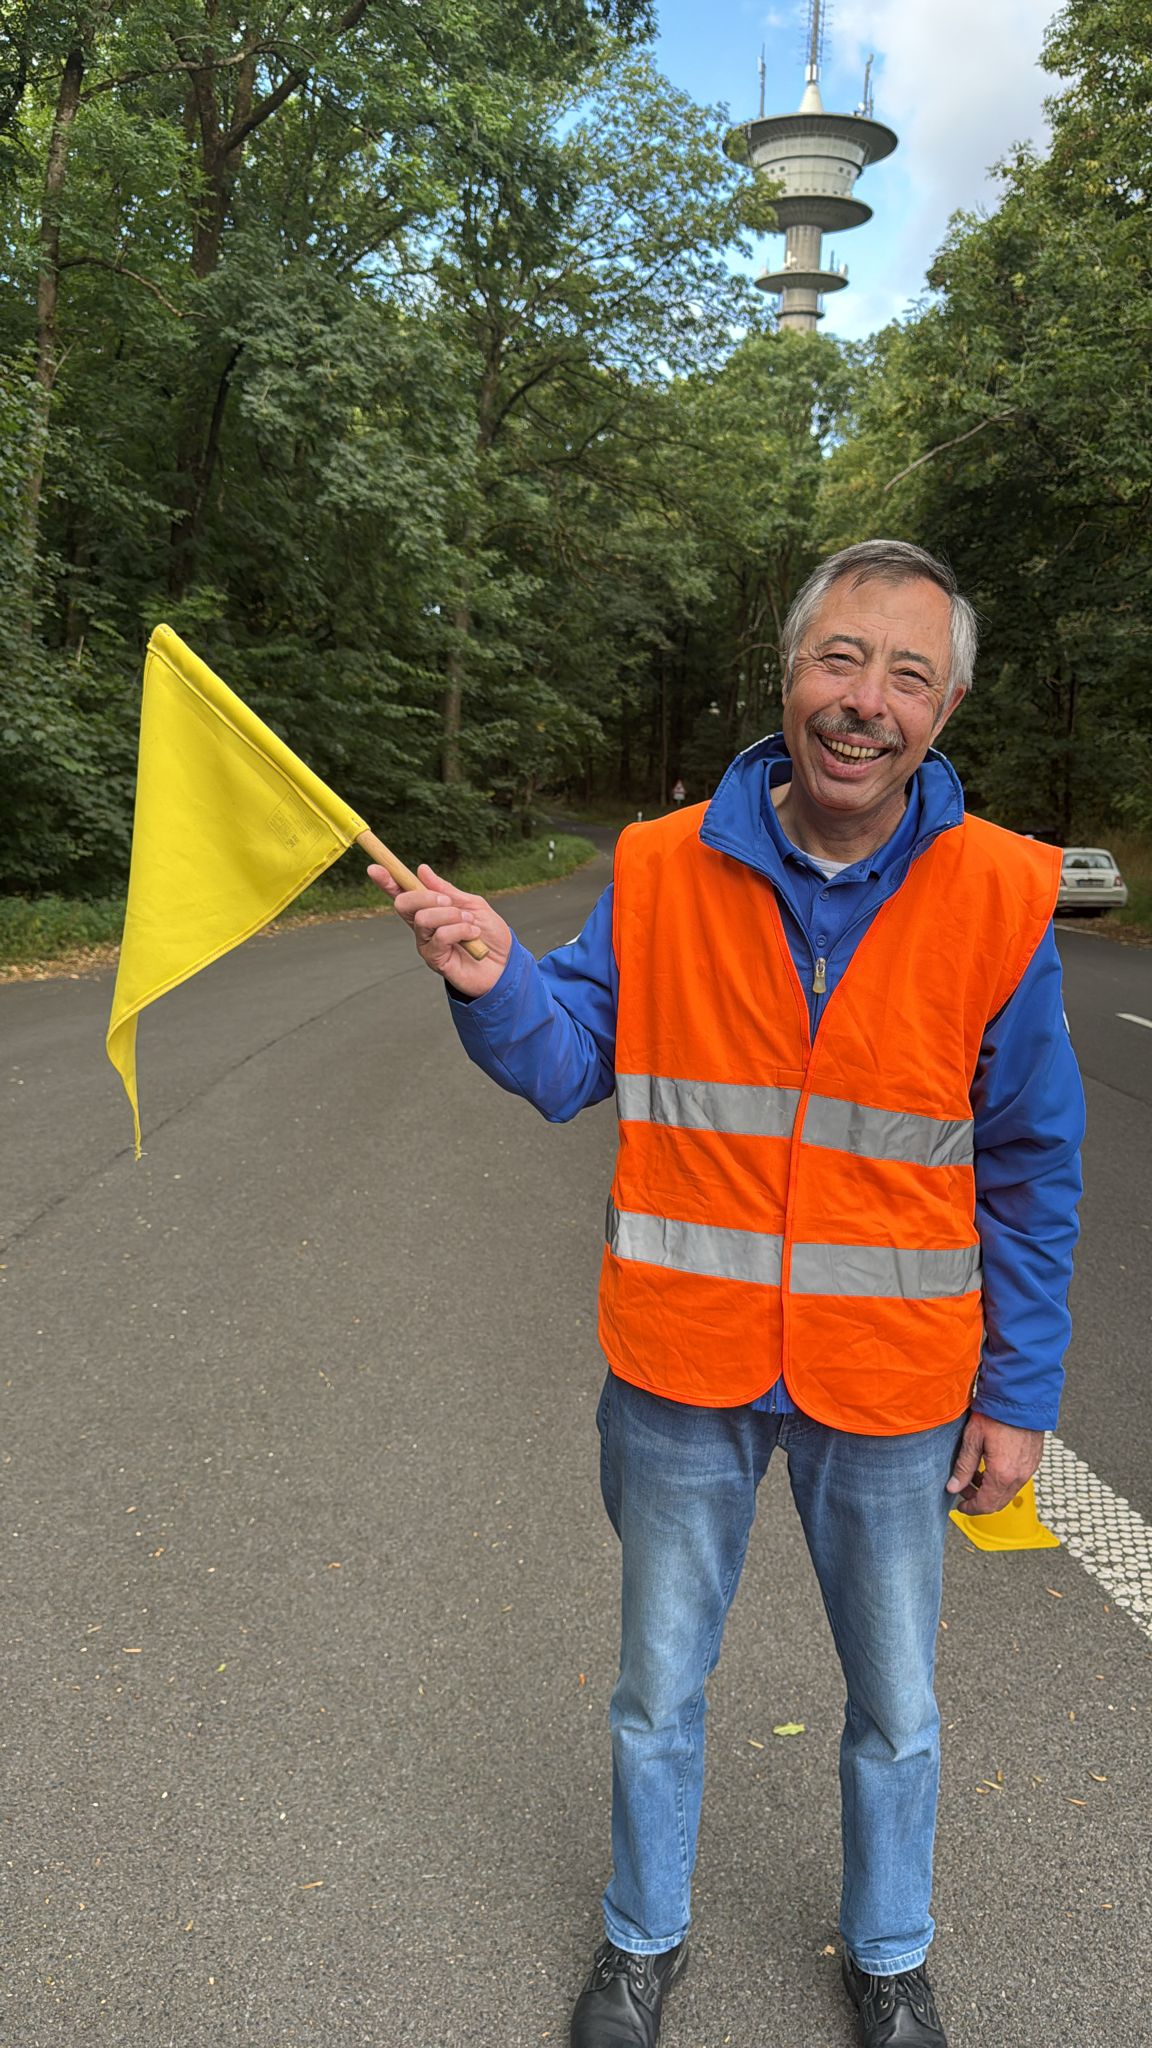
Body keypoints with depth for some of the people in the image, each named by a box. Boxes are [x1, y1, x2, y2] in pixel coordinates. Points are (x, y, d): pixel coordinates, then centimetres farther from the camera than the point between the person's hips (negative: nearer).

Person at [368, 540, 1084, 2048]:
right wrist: (496, 982, -23)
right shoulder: (664, 870, -7)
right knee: (659, 1692, 20)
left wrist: (1018, 1394, -2)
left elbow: (1032, 1171, -4)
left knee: (897, 1711, 20)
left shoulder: (1000, 897, -10)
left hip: (887, 1380, 0)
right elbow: (569, 1065, -2)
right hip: (683, 1365, 1)